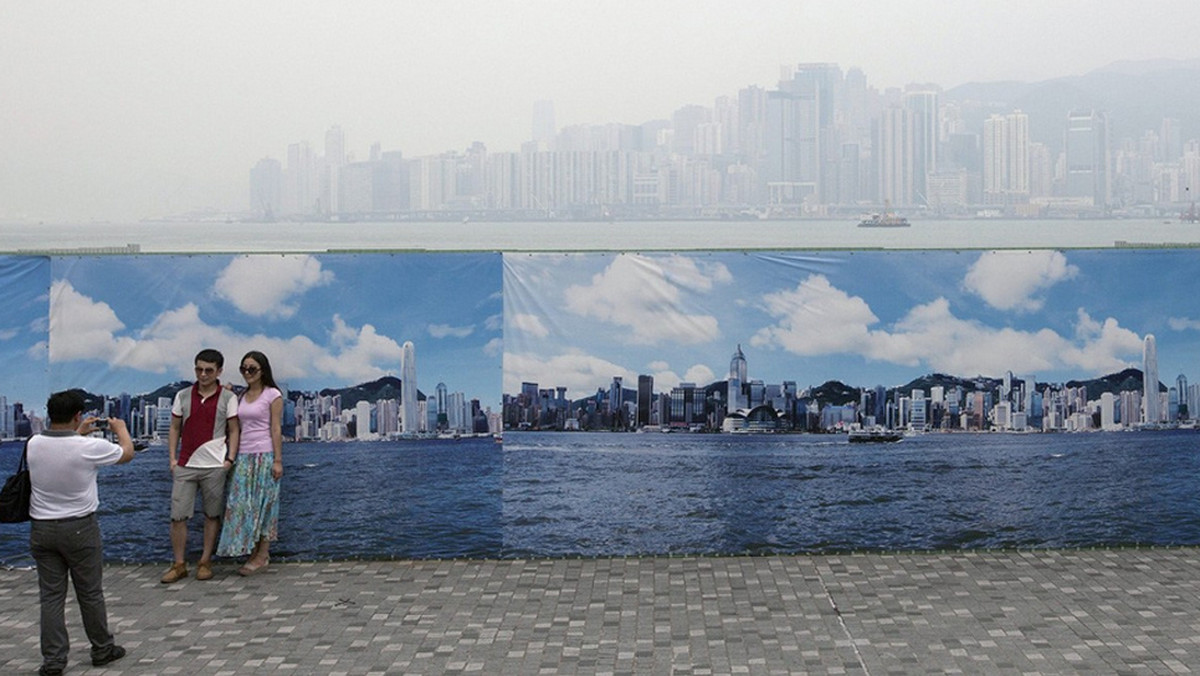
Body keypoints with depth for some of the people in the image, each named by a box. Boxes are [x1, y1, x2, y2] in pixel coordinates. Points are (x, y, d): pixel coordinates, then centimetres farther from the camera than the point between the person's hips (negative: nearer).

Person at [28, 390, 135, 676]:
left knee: (51, 595, 9)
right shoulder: (89, 447, -18)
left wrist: (78, 434, 30)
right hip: (79, 529, -3)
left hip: (41, 529, 3)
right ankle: (102, 649, 24)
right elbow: (127, 453, 1)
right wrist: (121, 428, 20)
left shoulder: (34, 444, -6)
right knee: (90, 593, 10)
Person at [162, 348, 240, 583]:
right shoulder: (183, 396, 7)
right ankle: (179, 565, 12)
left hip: (214, 466, -2)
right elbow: (175, 428, 12)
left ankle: (205, 562, 17)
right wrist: (172, 458, 4)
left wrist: (230, 459, -7)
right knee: (177, 516, 1)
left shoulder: (228, 398, 0)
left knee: (212, 515, 5)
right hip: (185, 465, 2)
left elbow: (233, 431, 2)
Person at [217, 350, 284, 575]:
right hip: (243, 456, 6)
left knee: (262, 504, -2)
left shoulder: (273, 395, -3)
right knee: (242, 504, 3)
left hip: (264, 455, -6)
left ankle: (262, 555, 4)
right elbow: (237, 427, 14)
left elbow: (276, 428, -7)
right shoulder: (242, 396, 14)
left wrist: (278, 460, -10)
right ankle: (253, 554, 10)